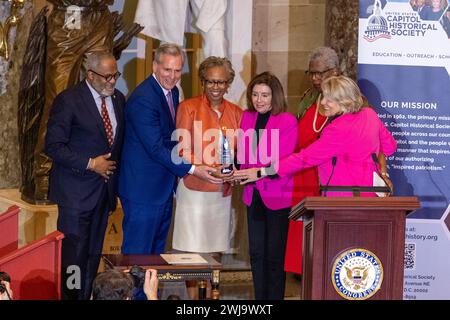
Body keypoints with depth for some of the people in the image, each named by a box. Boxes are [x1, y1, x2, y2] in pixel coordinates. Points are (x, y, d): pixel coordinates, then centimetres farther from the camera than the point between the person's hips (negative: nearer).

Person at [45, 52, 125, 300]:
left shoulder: (118, 99, 9)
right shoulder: (68, 100, -11)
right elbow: (53, 146, -13)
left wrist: (114, 170, 5)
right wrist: (90, 164, -16)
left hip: (105, 187, 6)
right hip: (76, 191, -6)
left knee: (93, 254, 10)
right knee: (73, 254, -5)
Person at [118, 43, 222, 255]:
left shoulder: (172, 92, 10)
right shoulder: (143, 99, -20)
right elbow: (156, 148, -23)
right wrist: (192, 169, -23)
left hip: (164, 188, 9)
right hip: (143, 189, -9)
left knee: (157, 252, 15)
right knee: (138, 253, -3)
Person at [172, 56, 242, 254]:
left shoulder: (235, 113, 11)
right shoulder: (188, 107, 0)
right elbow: (182, 151, -4)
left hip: (223, 192, 4)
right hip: (194, 190, -4)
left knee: (216, 251, 5)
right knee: (191, 251, -5)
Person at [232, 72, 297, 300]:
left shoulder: (287, 121, -11)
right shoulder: (247, 117, 7)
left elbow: (284, 162, -17)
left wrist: (258, 172, -31)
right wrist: (240, 174, -5)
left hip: (278, 196, -6)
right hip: (254, 194, 6)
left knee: (274, 255, 0)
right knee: (256, 253, 11)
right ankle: (260, 299, 21)